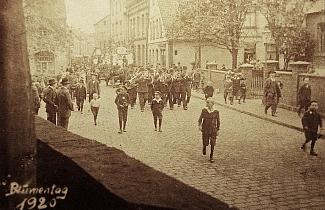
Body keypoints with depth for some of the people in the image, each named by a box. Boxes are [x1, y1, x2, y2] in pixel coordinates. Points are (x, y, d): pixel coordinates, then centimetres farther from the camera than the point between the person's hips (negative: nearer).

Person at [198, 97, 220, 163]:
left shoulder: (216, 112, -5)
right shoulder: (204, 110, -4)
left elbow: (218, 121, 5)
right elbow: (200, 118, 4)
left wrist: (218, 130, 7)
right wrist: (199, 125, -11)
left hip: (213, 130, 0)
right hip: (205, 129, 0)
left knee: (212, 144, -3)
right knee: (205, 143, 5)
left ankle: (211, 156, 13)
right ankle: (204, 148, 42)